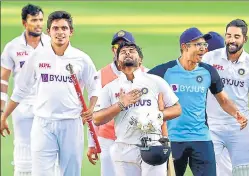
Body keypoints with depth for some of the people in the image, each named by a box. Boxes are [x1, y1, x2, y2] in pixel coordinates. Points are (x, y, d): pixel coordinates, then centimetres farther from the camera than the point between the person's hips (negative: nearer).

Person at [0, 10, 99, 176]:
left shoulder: (81, 58, 2)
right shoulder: (38, 57, 4)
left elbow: (94, 88, 9)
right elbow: (21, 90, 11)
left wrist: (90, 109, -10)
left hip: (71, 123, 0)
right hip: (43, 123, 0)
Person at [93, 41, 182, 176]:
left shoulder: (156, 81, 9)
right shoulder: (110, 88, 11)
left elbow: (176, 109, 9)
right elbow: (97, 119, 2)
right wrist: (121, 104, -9)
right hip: (124, 150, 1)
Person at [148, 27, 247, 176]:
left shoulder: (208, 72, 4)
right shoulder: (165, 71, -6)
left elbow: (223, 100, 13)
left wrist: (236, 114, -7)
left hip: (201, 138, 2)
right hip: (172, 139, -2)